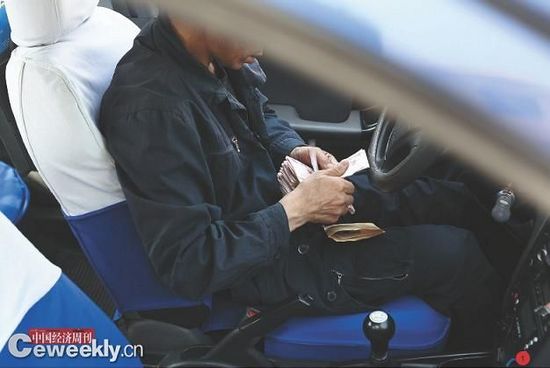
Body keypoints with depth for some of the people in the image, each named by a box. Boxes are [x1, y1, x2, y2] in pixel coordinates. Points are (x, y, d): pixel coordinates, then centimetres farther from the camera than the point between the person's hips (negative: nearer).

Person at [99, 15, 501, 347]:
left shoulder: (215, 56, -7)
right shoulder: (154, 109, -33)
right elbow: (188, 266, -32)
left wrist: (294, 150, -6)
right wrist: (296, 210, -28)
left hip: (272, 198, 9)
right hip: (270, 266, -8)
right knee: (454, 253, -7)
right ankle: (490, 340, 26)